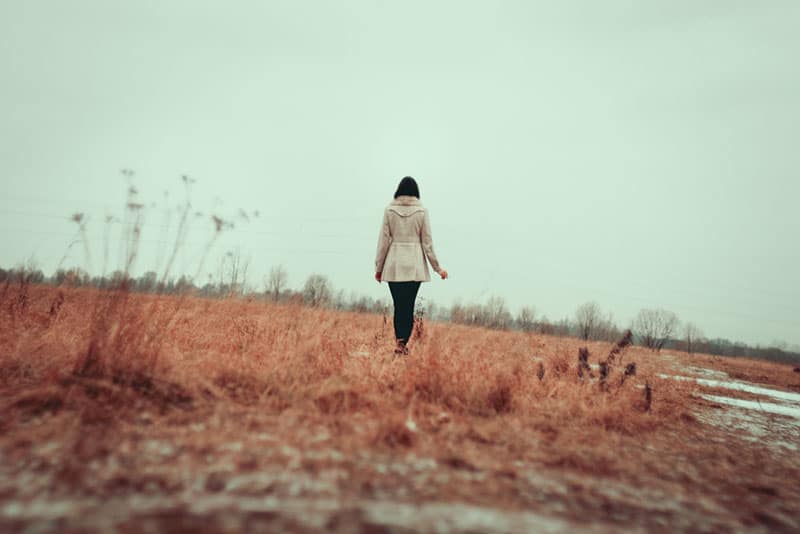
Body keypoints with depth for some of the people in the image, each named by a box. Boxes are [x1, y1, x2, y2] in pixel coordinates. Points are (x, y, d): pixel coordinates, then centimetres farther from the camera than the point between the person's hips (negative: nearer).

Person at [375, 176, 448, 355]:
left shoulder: (389, 210, 0)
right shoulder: (421, 211, -1)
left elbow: (383, 240, 0)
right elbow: (427, 242, 0)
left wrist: (379, 267, 8)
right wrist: (437, 267, 8)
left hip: (394, 266, 1)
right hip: (414, 266, 0)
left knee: (398, 306, 9)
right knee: (409, 306, 5)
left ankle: (400, 341, 5)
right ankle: (403, 342, -6)